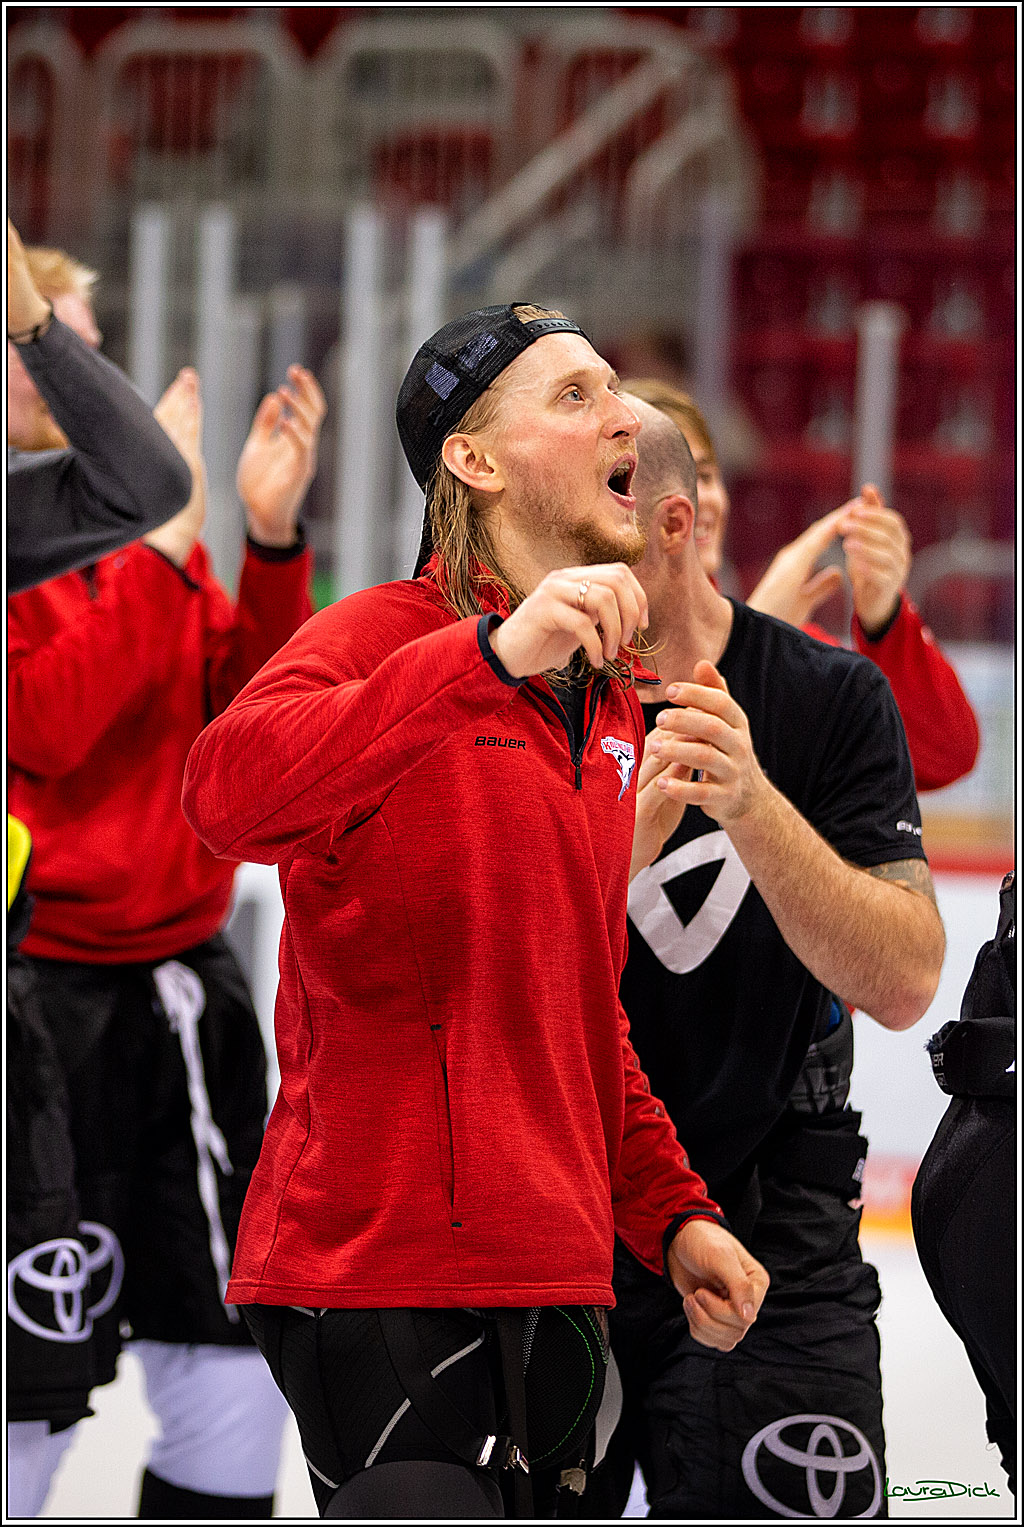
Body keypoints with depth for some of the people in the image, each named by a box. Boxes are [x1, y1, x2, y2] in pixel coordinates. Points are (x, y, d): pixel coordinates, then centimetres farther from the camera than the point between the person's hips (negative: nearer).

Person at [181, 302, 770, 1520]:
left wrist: (668, 1211, 18)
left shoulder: (608, 699, 17)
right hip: (388, 1269, -8)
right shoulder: (384, 636, -7)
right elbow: (228, 793, -29)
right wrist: (494, 653, -35)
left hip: (555, 1277, 8)